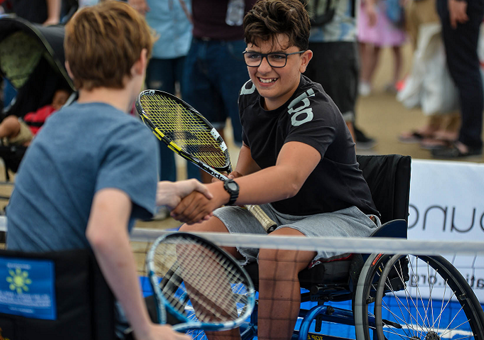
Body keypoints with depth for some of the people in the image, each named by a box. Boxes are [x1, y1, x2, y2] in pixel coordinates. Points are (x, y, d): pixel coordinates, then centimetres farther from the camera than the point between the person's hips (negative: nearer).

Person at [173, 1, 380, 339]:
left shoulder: (315, 111, -29)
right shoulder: (250, 95, -4)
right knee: (193, 235, -13)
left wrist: (223, 193, -66)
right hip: (275, 212, 8)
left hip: (342, 218, -8)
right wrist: (237, 176, -3)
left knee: (277, 251, -38)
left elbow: (289, 178, -50)